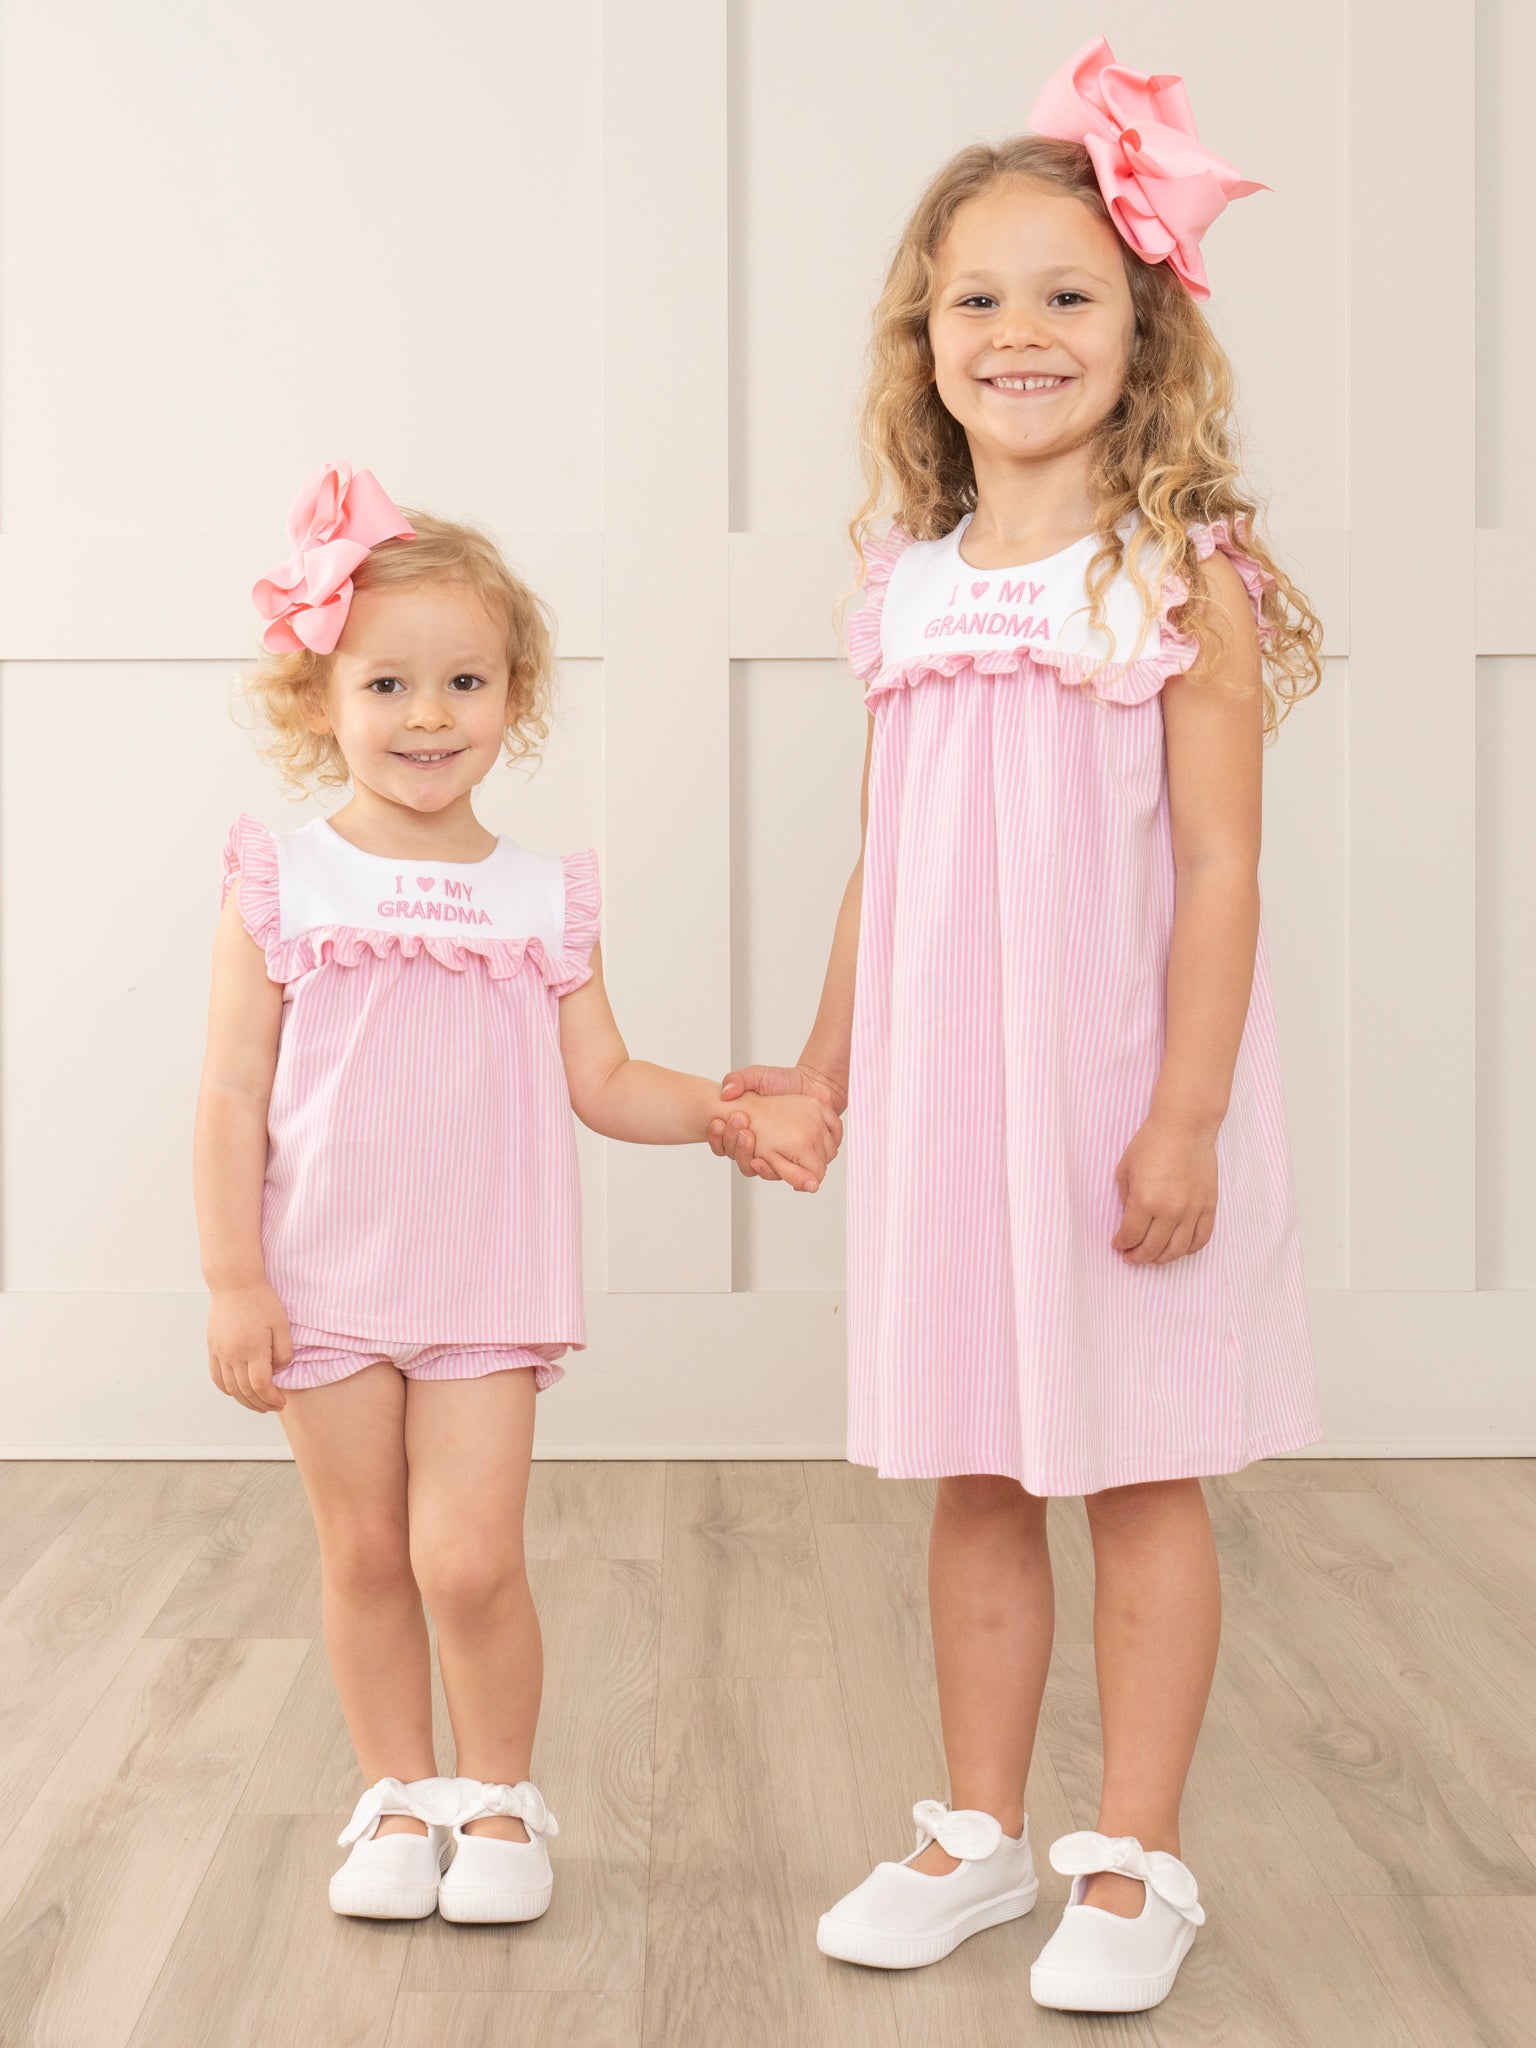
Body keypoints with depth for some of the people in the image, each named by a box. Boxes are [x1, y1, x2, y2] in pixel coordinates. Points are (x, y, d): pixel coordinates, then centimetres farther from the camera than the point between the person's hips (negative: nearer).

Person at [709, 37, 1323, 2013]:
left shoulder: (1183, 576, -7)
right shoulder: (914, 588, 7)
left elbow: (1217, 869, -11)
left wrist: (1184, 1117, -16)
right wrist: (818, 1066, 16)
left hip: (1120, 1087, -5)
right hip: (943, 1090, 5)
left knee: (1141, 1474, 7)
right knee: (974, 1475, 13)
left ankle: (1132, 1861, 20)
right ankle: (975, 1832, 28)